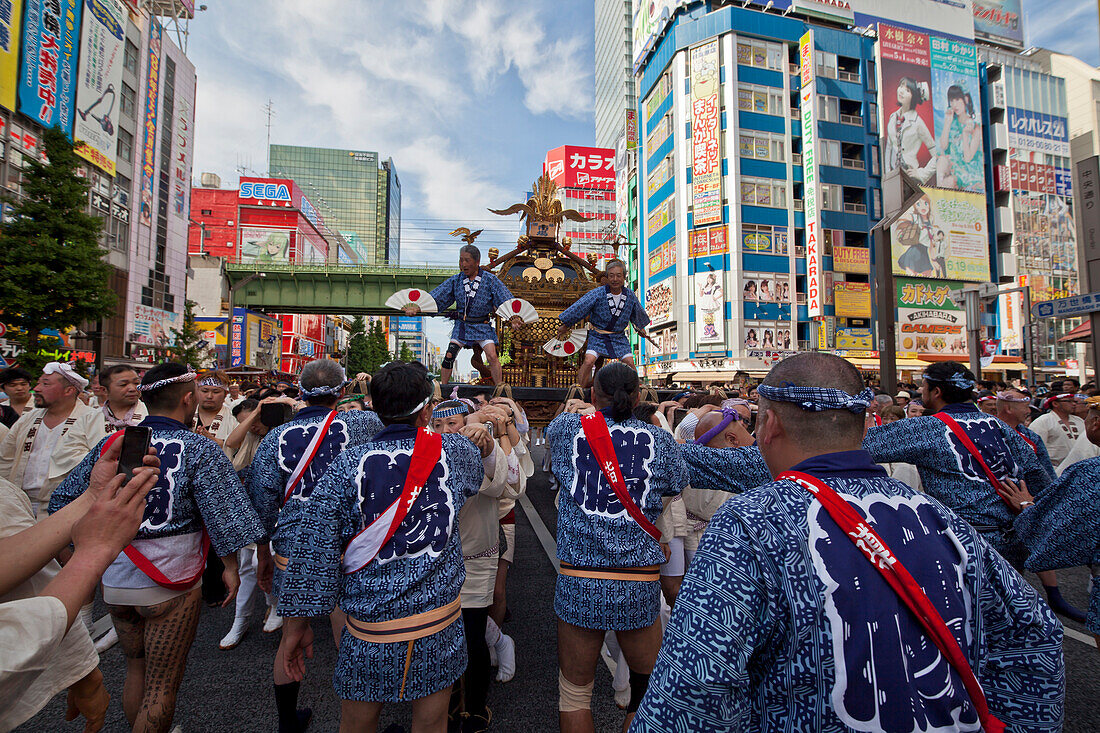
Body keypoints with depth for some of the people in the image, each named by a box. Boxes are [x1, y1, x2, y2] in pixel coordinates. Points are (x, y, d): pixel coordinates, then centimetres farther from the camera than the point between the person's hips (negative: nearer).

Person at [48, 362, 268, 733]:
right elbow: (221, 514, -17)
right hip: (172, 582, -5)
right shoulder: (200, 449, -17)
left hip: (114, 577, 6)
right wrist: (230, 567, -4)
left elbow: (64, 502, 7)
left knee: (136, 669, 26)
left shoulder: (110, 444, -2)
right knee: (162, 685, 11)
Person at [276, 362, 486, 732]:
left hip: (370, 633, 0)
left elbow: (313, 551, -8)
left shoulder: (348, 465, -13)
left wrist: (296, 624, 3)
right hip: (440, 628, 1)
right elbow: (478, 467, 14)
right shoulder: (454, 453, -11)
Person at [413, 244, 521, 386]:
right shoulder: (455, 280, 0)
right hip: (461, 325, 2)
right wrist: (417, 308, -13)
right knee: (449, 356, -5)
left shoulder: (490, 280, -8)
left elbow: (505, 301, -10)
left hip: (483, 326, -2)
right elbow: (436, 298, 1)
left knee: (492, 356, -13)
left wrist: (513, 319, -27)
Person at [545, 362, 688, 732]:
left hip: (578, 582, 0)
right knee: (650, 686, 24)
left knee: (574, 693, 18)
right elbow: (678, 486, 13)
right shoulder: (660, 440, -4)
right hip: (640, 583, 1)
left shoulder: (567, 429, -4)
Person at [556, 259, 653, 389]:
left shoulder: (630, 295, -2)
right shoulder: (597, 294, -16)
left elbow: (637, 314, 19)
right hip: (597, 335, -3)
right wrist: (565, 326, -4)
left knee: (629, 362, -4)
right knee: (589, 361, -20)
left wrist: (640, 329, 33)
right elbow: (578, 308, -9)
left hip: (619, 336, 3)